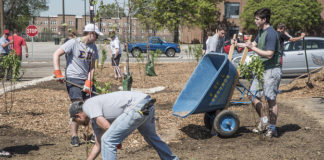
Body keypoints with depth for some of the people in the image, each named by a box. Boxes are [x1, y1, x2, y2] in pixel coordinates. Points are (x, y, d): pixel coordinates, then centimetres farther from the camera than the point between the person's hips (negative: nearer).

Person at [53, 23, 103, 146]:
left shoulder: (93, 47, 10)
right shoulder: (73, 43, -8)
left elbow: (92, 67, 8)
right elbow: (56, 54, -11)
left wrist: (88, 82, -6)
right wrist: (58, 73, -17)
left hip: (86, 79, 6)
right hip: (73, 79, -6)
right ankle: (74, 136, -1)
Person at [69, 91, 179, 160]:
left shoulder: (88, 105, -1)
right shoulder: (94, 119, 26)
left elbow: (107, 127, -12)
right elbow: (98, 145, 31)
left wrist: (118, 139, 6)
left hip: (138, 106, -10)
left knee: (108, 140, -6)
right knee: (151, 137, 33)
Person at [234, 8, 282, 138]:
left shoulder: (271, 33, -18)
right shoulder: (261, 31, 11)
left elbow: (269, 54, -24)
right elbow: (255, 44, 28)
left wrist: (252, 48, -21)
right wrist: (238, 44, 26)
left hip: (272, 70, -9)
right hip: (262, 69, 9)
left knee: (271, 99, -3)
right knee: (254, 95, 8)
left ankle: (272, 128, 7)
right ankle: (264, 121, 22)